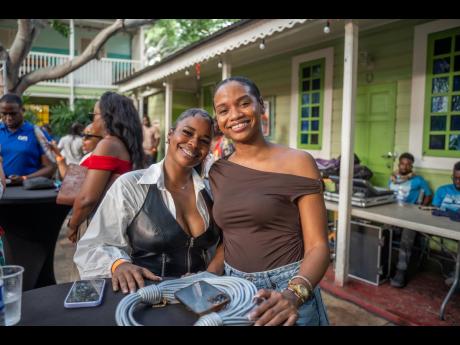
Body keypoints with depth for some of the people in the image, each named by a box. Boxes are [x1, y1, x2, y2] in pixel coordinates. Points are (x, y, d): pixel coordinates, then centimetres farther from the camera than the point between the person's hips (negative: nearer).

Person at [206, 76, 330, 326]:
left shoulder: (297, 163, -13)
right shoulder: (218, 172, 1)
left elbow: (318, 246, -14)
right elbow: (227, 237, 10)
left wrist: (293, 294, -30)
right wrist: (206, 276, -6)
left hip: (285, 291, -4)